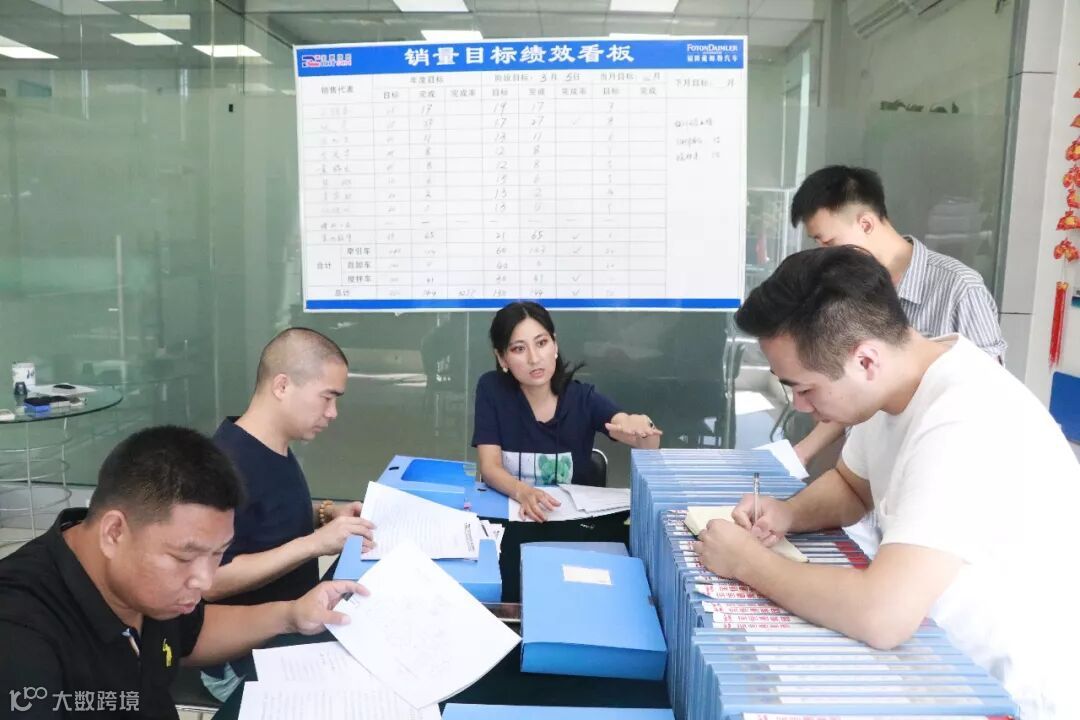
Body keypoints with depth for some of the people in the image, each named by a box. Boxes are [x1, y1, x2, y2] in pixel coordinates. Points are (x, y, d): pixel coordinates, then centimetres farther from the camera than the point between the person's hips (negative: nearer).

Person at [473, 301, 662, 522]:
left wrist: (641, 425, -41)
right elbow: (490, 466, -11)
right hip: (510, 511, -1)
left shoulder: (583, 398, -7)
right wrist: (522, 492, -31)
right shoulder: (492, 389, -6)